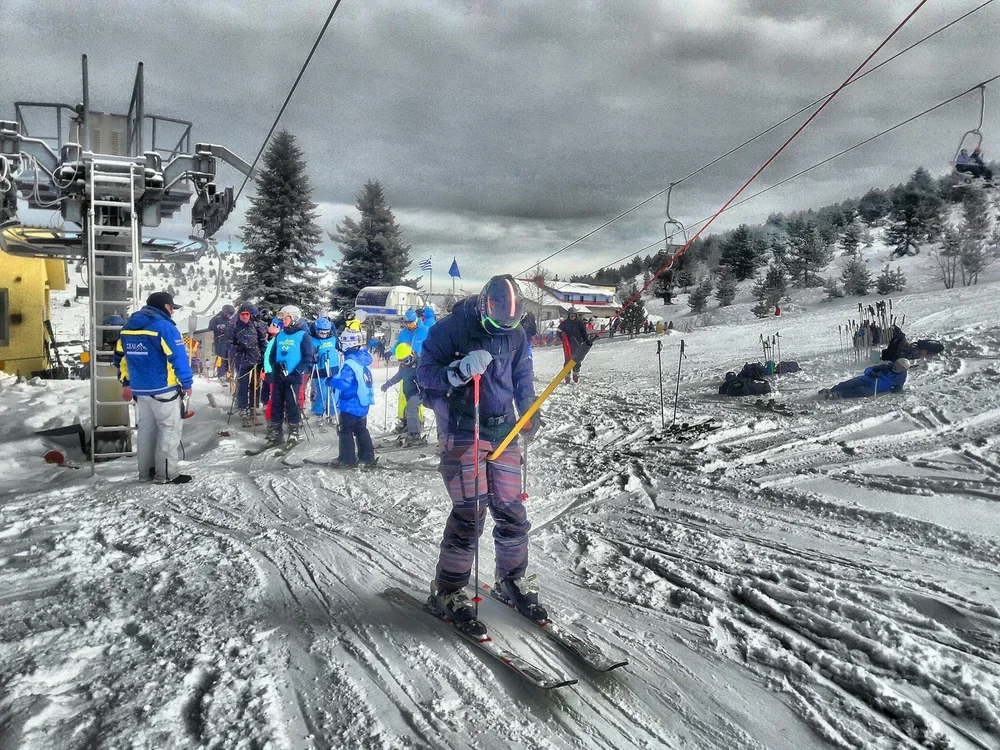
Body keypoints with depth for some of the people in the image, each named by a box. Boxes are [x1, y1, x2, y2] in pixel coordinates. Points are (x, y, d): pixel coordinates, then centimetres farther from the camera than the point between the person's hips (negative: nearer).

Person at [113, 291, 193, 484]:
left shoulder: (128, 327, 10)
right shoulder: (164, 327, -15)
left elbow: (120, 357, 17)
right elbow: (178, 358, -18)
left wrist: (126, 383, 25)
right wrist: (186, 383, -8)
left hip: (139, 389, 8)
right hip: (164, 389, -8)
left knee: (146, 429, 16)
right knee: (170, 429, 0)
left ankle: (146, 471, 23)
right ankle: (166, 473, 1)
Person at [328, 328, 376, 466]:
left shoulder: (350, 363, -23)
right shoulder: (363, 359, 3)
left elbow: (344, 383, -29)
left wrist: (332, 381, -12)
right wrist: (337, 378, 16)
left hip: (350, 405, -8)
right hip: (363, 404, 8)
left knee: (346, 431, 4)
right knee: (361, 430, 18)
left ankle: (347, 458, 10)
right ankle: (368, 456, 22)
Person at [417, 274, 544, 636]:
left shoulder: (515, 334, 6)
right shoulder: (450, 329, -10)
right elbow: (424, 374, -11)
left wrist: (530, 412, 4)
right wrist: (460, 370, -28)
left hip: (504, 432, 5)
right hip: (463, 433, -5)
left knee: (512, 511, 6)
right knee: (470, 512, -12)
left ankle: (511, 580, 28)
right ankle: (448, 591, 5)